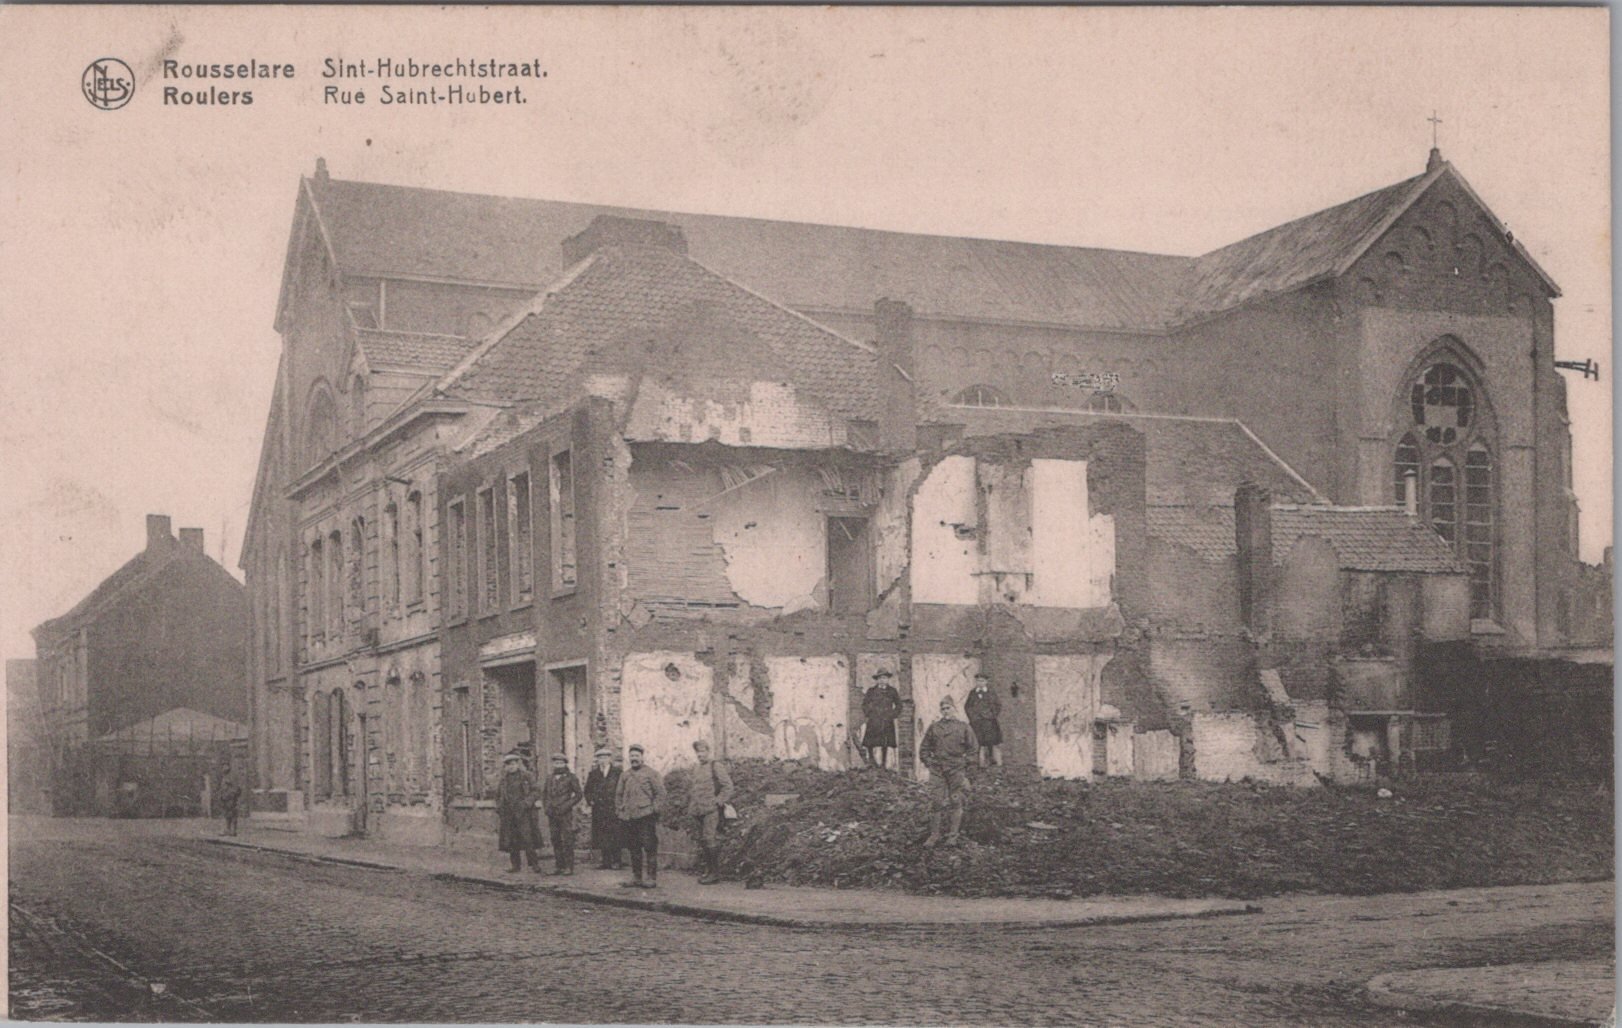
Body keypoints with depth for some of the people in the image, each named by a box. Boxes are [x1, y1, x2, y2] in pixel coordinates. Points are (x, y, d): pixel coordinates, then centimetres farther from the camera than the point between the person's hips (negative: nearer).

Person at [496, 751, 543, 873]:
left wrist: (526, 804, -16)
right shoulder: (504, 780, 16)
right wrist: (499, 808, 9)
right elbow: (498, 795, 25)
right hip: (508, 814, 5)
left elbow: (534, 792, -3)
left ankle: (534, 864, -9)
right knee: (511, 840, 4)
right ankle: (516, 865, 11)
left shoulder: (527, 777, 2)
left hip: (523, 813, -5)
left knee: (527, 838, -12)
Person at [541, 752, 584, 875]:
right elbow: (544, 795, 22)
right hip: (552, 814, 5)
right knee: (556, 841, 5)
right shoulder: (550, 779, 14)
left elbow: (578, 794, -3)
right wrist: (547, 807, 6)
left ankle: (569, 867, -3)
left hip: (566, 814, -5)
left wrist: (566, 806, -12)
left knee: (567, 841, -6)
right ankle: (558, 866, 10)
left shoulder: (570, 778, -1)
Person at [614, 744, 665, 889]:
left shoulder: (651, 773, 2)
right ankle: (636, 878, 15)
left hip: (646, 817, -5)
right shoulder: (624, 775, 16)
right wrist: (619, 809, 11)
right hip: (629, 817, 5)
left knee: (650, 848, -6)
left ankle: (652, 878, -2)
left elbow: (660, 793, -1)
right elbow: (618, 794, 22)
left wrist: (654, 809, -9)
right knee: (634, 848, 9)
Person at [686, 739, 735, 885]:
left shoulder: (716, 766, -2)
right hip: (697, 811, 7)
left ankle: (715, 873, -8)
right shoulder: (696, 770, 19)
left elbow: (728, 786, -6)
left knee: (711, 840, -11)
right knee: (701, 841, 7)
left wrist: (718, 801, -11)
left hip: (711, 811, -7)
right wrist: (690, 805, 15)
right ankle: (703, 871, 12)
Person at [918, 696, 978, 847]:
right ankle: (934, 835, 5)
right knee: (935, 802, -2)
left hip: (957, 770, -1)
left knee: (956, 803, 1)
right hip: (937, 770, 1)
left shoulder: (963, 728, 4)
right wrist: (928, 761, 5)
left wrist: (964, 761, 0)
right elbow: (924, 748, 16)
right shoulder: (933, 728, 9)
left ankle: (952, 835, 8)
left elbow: (974, 747, 6)